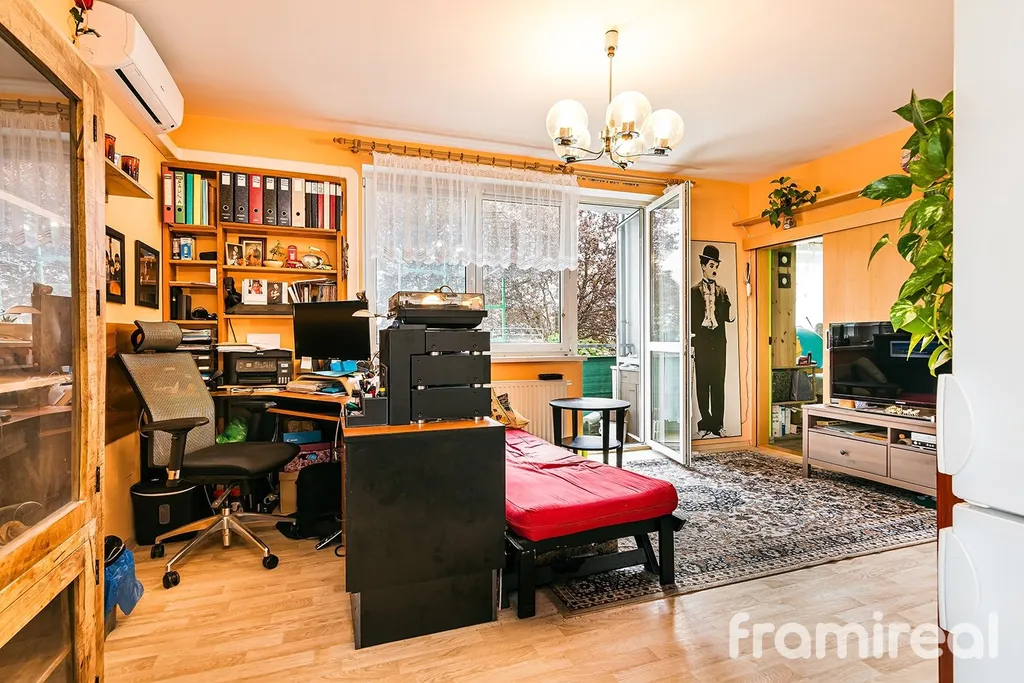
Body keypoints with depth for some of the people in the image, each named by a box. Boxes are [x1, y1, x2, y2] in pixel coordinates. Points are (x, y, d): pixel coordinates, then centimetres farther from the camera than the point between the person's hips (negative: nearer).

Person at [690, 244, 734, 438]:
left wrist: (731, 315, -19)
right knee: (703, 384, 2)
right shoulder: (694, 291, 2)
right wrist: (690, 344, -5)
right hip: (702, 343, -3)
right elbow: (691, 320, -1)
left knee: (719, 384, 4)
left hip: (719, 343, 3)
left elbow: (727, 315, 4)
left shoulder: (722, 291, 12)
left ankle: (718, 424, 11)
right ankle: (706, 423, 11)